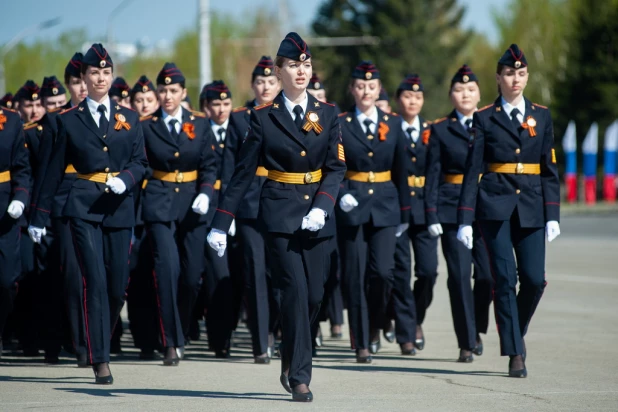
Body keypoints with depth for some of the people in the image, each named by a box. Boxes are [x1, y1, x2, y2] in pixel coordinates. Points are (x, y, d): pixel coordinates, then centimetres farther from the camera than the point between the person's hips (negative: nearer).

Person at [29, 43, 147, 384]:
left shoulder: (129, 118, 11)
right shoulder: (70, 120, 5)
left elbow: (139, 163, 8)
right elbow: (55, 171, 6)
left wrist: (125, 180, -15)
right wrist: (39, 216, 5)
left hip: (119, 208, 3)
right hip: (84, 207, -3)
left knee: (118, 286, 3)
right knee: (95, 282, -12)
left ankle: (100, 341, 27)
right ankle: (100, 360, -10)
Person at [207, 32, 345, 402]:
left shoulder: (327, 114, 7)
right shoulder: (264, 117, 1)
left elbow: (337, 167, 1)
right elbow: (244, 173, 1)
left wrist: (321, 206, -16)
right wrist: (221, 224, -2)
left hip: (317, 216, 3)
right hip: (280, 213, -3)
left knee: (314, 295, 3)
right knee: (295, 291, -12)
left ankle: (291, 359, 28)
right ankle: (299, 377, -8)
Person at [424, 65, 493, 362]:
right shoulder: (440, 130, 6)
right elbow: (432, 176, 4)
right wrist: (432, 216, -5)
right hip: (452, 209, -1)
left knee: (488, 274, -6)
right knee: (459, 276, -5)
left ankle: (477, 328, 19)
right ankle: (467, 343, 2)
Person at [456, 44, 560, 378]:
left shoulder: (541, 116, 10)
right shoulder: (485, 118, 3)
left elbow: (550, 170, 10)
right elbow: (472, 170, 0)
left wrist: (552, 215, 1)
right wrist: (465, 219, -6)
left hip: (531, 208, 2)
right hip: (495, 206, -2)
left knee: (534, 279, -5)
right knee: (505, 279, -7)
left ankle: (515, 330, 23)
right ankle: (515, 354, -2)